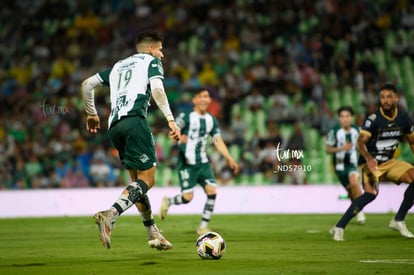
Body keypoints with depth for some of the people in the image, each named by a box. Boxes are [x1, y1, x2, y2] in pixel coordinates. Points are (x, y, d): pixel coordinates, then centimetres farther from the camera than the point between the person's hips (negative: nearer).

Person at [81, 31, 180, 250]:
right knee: (147, 178, -8)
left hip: (114, 126, 7)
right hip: (134, 119, -7)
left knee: (137, 179, 15)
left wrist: (91, 113, 40)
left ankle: (153, 234, 14)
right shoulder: (151, 61, 14)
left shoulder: (119, 65, 32)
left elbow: (87, 84, 29)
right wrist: (171, 120, -12)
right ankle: (110, 215, -30)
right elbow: (157, 89, -5)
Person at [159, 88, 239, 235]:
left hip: (203, 163, 5)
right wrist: (179, 138, -33)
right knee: (187, 197, -9)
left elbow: (218, 141, 12)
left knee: (212, 191, -10)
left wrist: (230, 159, 3)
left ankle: (203, 227, 2)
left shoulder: (211, 120, 10)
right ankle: (167, 201, 25)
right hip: (187, 163, -5)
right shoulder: (186, 117, -7)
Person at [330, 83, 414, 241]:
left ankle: (398, 221, 0)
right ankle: (339, 228, -26)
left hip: (389, 161, 6)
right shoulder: (374, 119, -18)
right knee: (371, 193, -30)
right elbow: (360, 143, -25)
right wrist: (369, 159, -42)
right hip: (371, 162, -6)